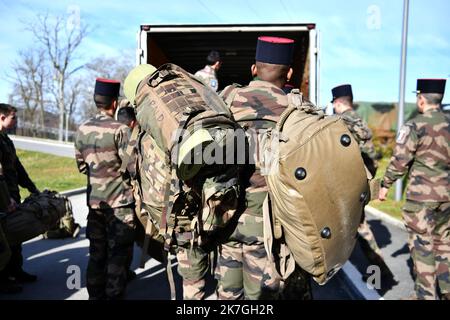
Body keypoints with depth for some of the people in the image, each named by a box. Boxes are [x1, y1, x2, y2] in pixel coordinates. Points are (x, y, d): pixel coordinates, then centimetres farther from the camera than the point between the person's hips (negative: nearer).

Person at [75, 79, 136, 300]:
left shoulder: (82, 129, 4)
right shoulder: (120, 129, -15)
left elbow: (81, 166, 11)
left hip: (94, 201, 6)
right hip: (120, 202, -6)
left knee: (96, 252, 16)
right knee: (118, 254, 4)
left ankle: (95, 295, 25)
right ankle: (114, 296, 9)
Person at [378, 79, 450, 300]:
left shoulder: (415, 126, -12)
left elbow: (399, 160, -12)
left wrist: (385, 185, -1)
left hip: (421, 194, -6)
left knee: (422, 244, 3)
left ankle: (426, 294, 11)